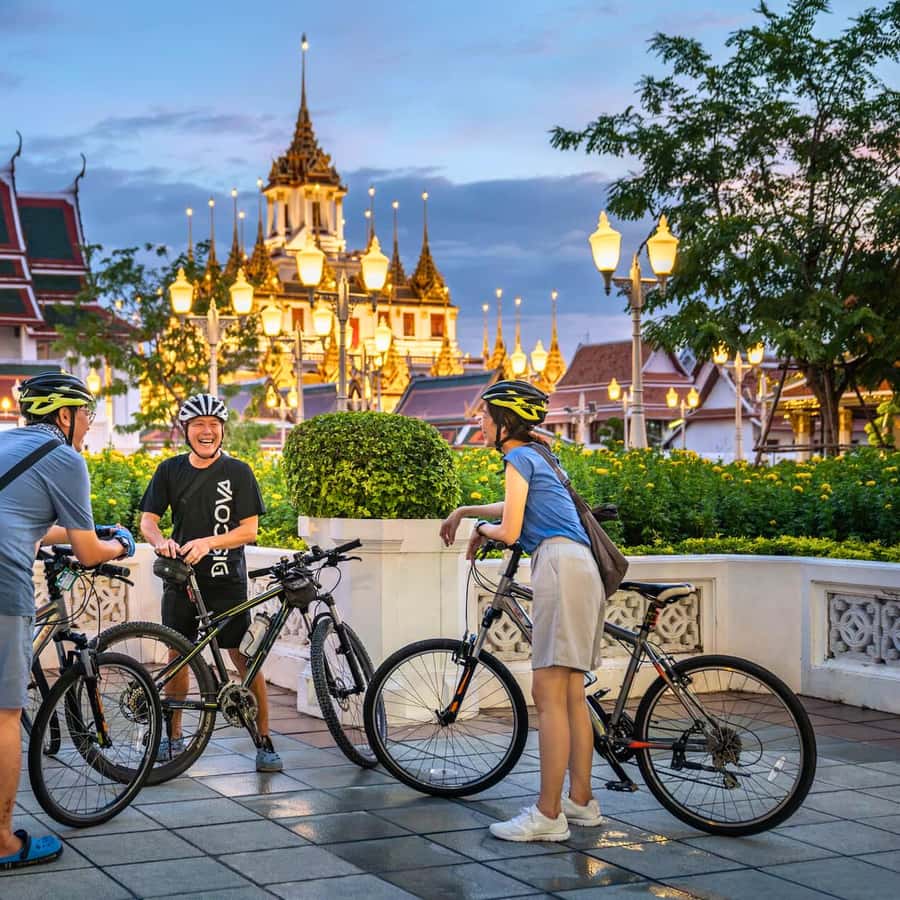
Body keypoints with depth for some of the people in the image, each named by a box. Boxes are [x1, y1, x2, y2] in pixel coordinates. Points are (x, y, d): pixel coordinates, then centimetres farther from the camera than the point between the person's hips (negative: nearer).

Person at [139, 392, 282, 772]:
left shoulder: (238, 472, -3)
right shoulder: (170, 470, 5)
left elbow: (249, 529, -6)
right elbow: (148, 520, 4)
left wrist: (208, 543, -21)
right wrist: (161, 541, -18)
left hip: (226, 582, -3)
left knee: (247, 660, -6)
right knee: (178, 655, 10)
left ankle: (264, 741, 1)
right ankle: (174, 736, 24)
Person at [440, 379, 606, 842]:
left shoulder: (519, 457, -3)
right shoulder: (533, 456, 25)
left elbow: (509, 530, -9)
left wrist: (482, 529, 12)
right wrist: (462, 511, 49)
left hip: (560, 566, -10)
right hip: (578, 567, 10)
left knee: (548, 695, -10)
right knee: (571, 695, 13)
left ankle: (548, 815, -10)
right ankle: (581, 800, 18)